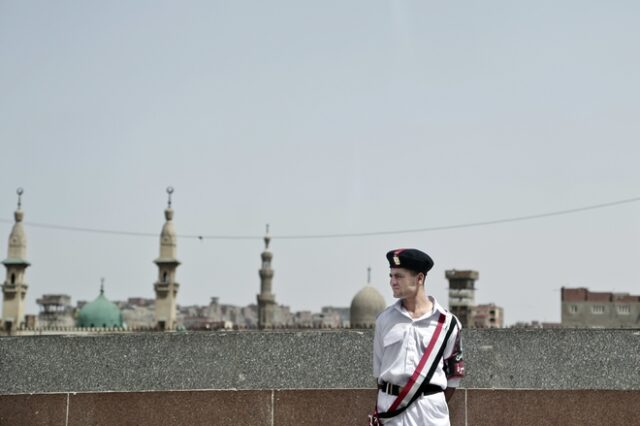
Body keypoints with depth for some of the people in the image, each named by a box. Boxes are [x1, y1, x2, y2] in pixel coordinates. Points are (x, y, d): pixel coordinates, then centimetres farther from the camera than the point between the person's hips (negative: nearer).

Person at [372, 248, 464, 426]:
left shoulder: (446, 321, -1)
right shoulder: (385, 319, 7)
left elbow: (454, 371, 5)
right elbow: (378, 368, 12)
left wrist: (438, 405, 4)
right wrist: (380, 410, 9)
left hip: (429, 406, -2)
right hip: (391, 404, 2)